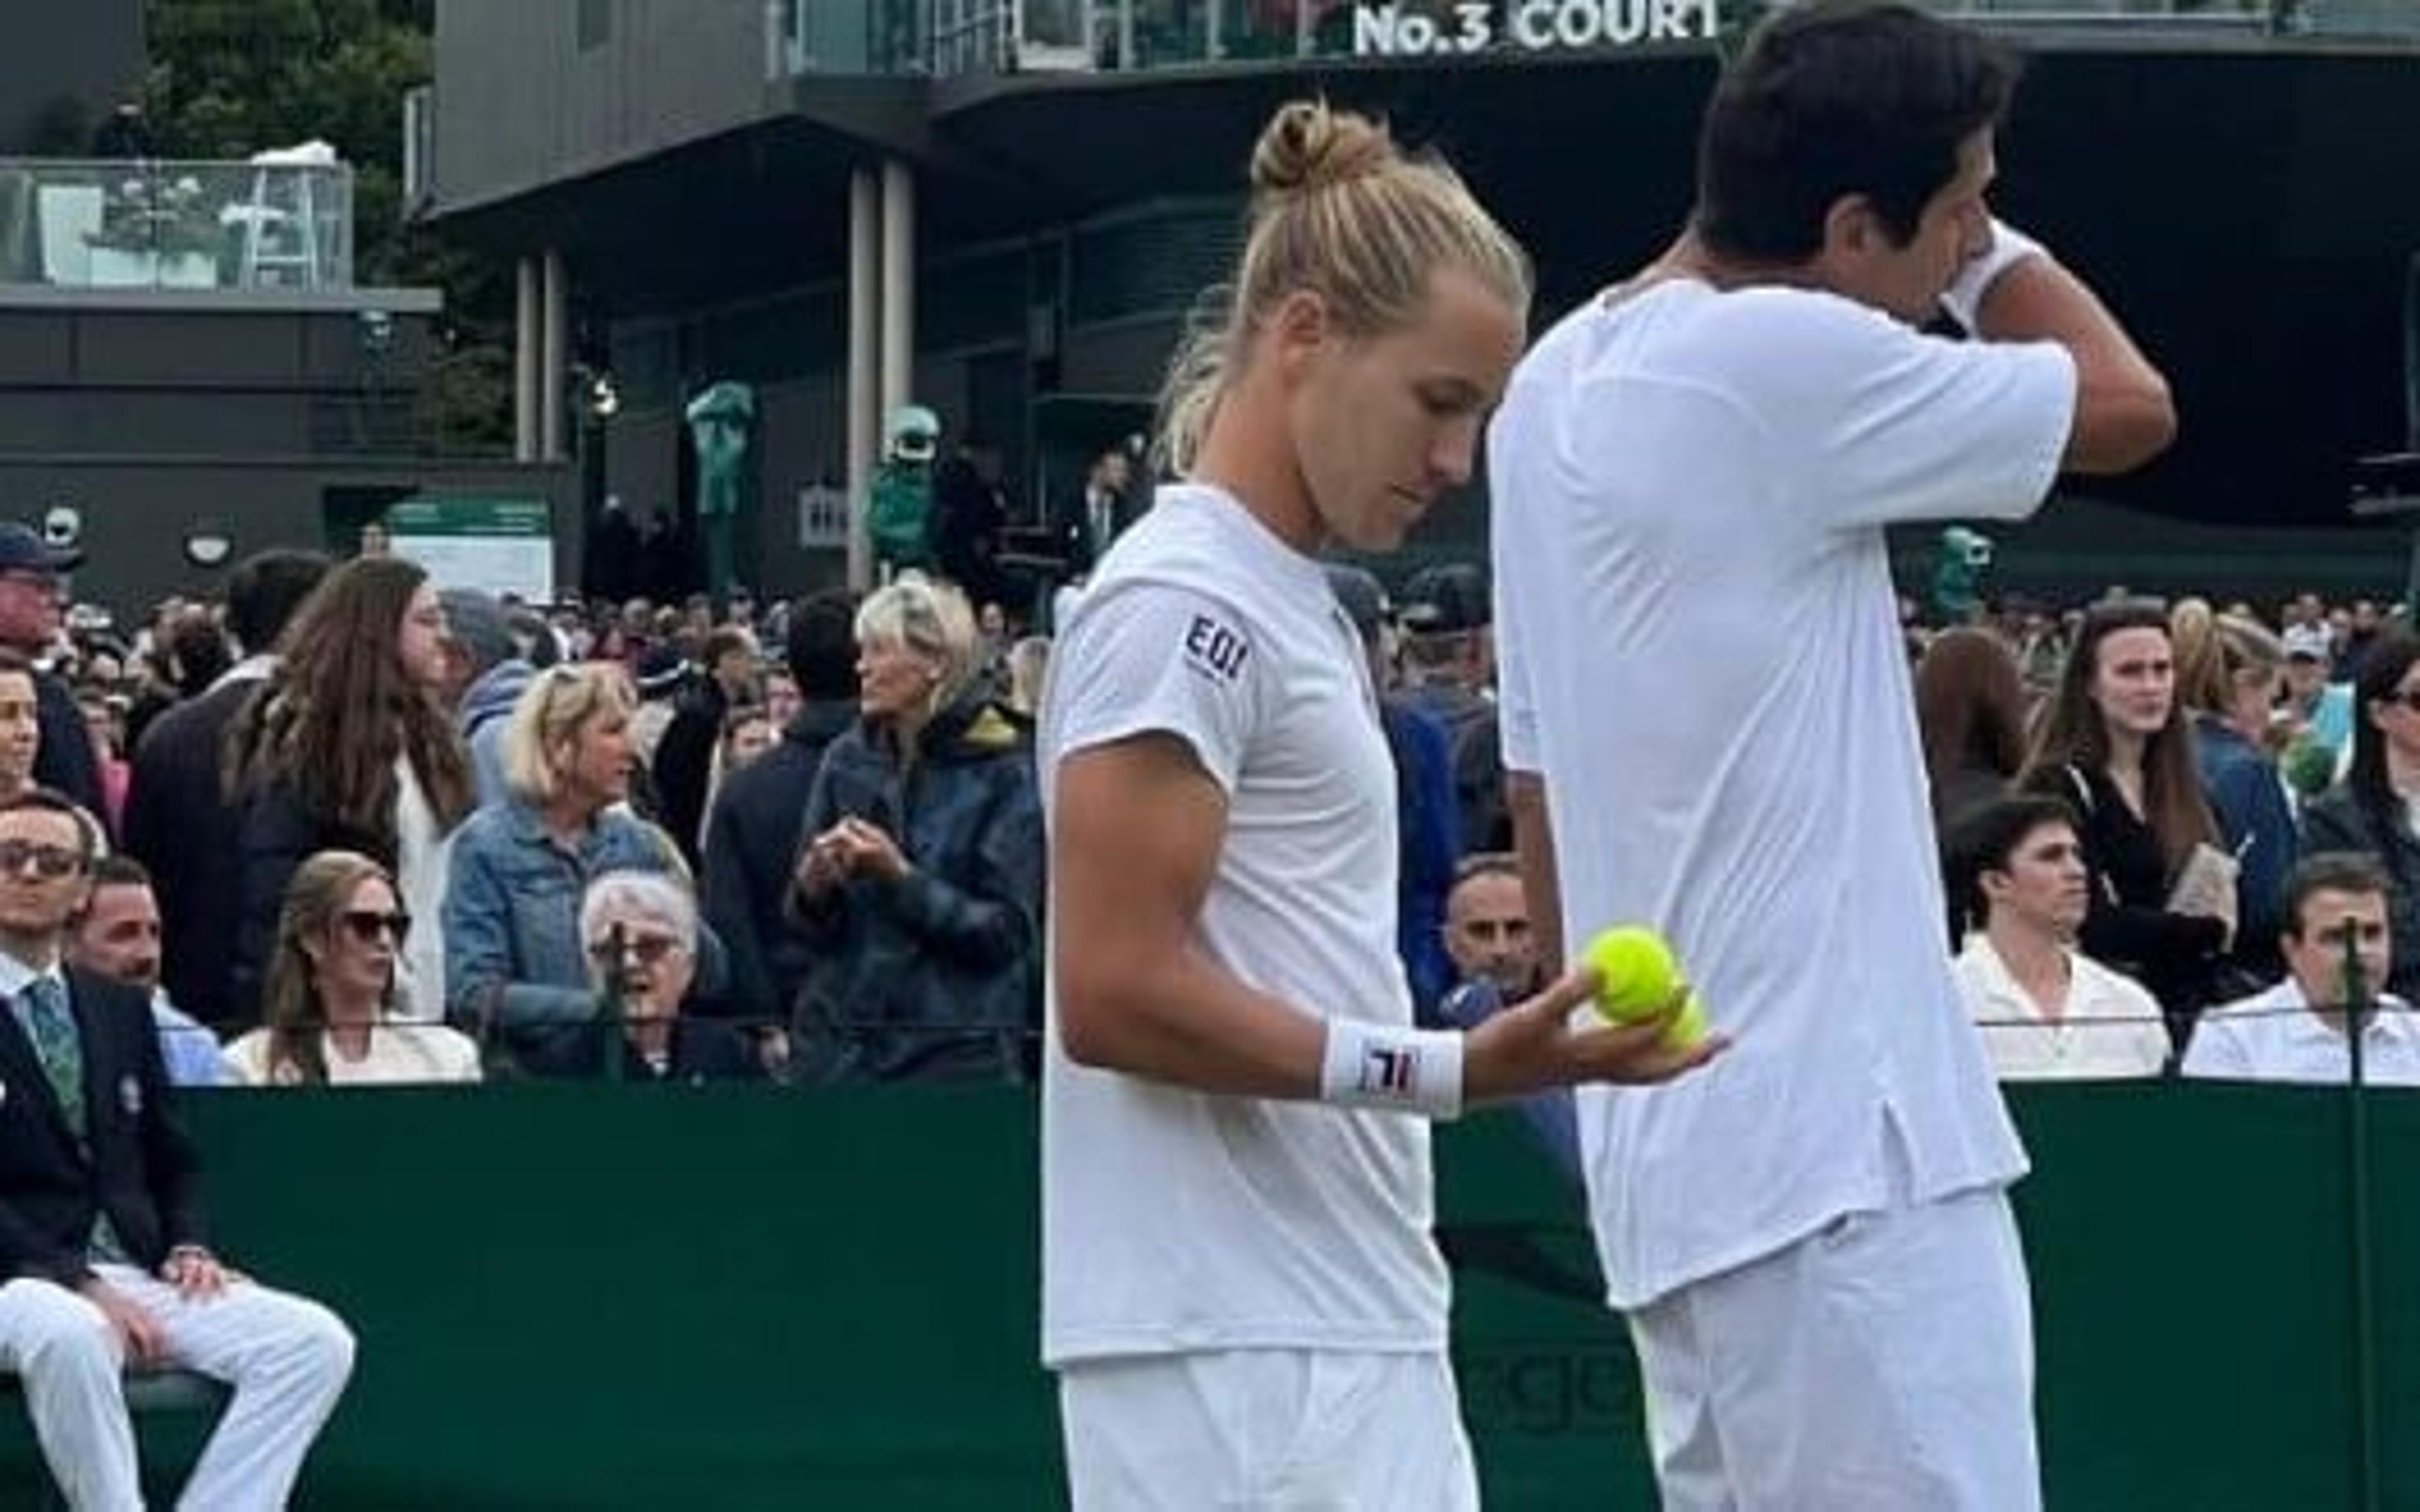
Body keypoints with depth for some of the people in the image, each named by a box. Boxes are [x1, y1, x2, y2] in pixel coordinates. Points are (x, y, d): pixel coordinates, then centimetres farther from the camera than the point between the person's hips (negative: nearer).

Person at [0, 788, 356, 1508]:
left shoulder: (120, 1007, 19)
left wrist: (187, 1247, 2)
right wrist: (78, 1283, -19)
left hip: (136, 1274, 6)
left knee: (316, 1341, -17)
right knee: (67, 1334, -41)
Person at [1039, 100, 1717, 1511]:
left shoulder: (1300, 606, 18)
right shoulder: (1183, 605, -11)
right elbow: (1114, 993, -18)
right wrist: (1445, 1070, -22)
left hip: (1359, 1343, 10)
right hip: (1237, 1361, -10)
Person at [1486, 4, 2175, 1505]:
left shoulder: (1556, 386, 14)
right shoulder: (1782, 361, -13)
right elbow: (2128, 404, -5)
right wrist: (1988, 246, 9)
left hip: (1670, 1155, 9)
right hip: (1839, 1156, -9)